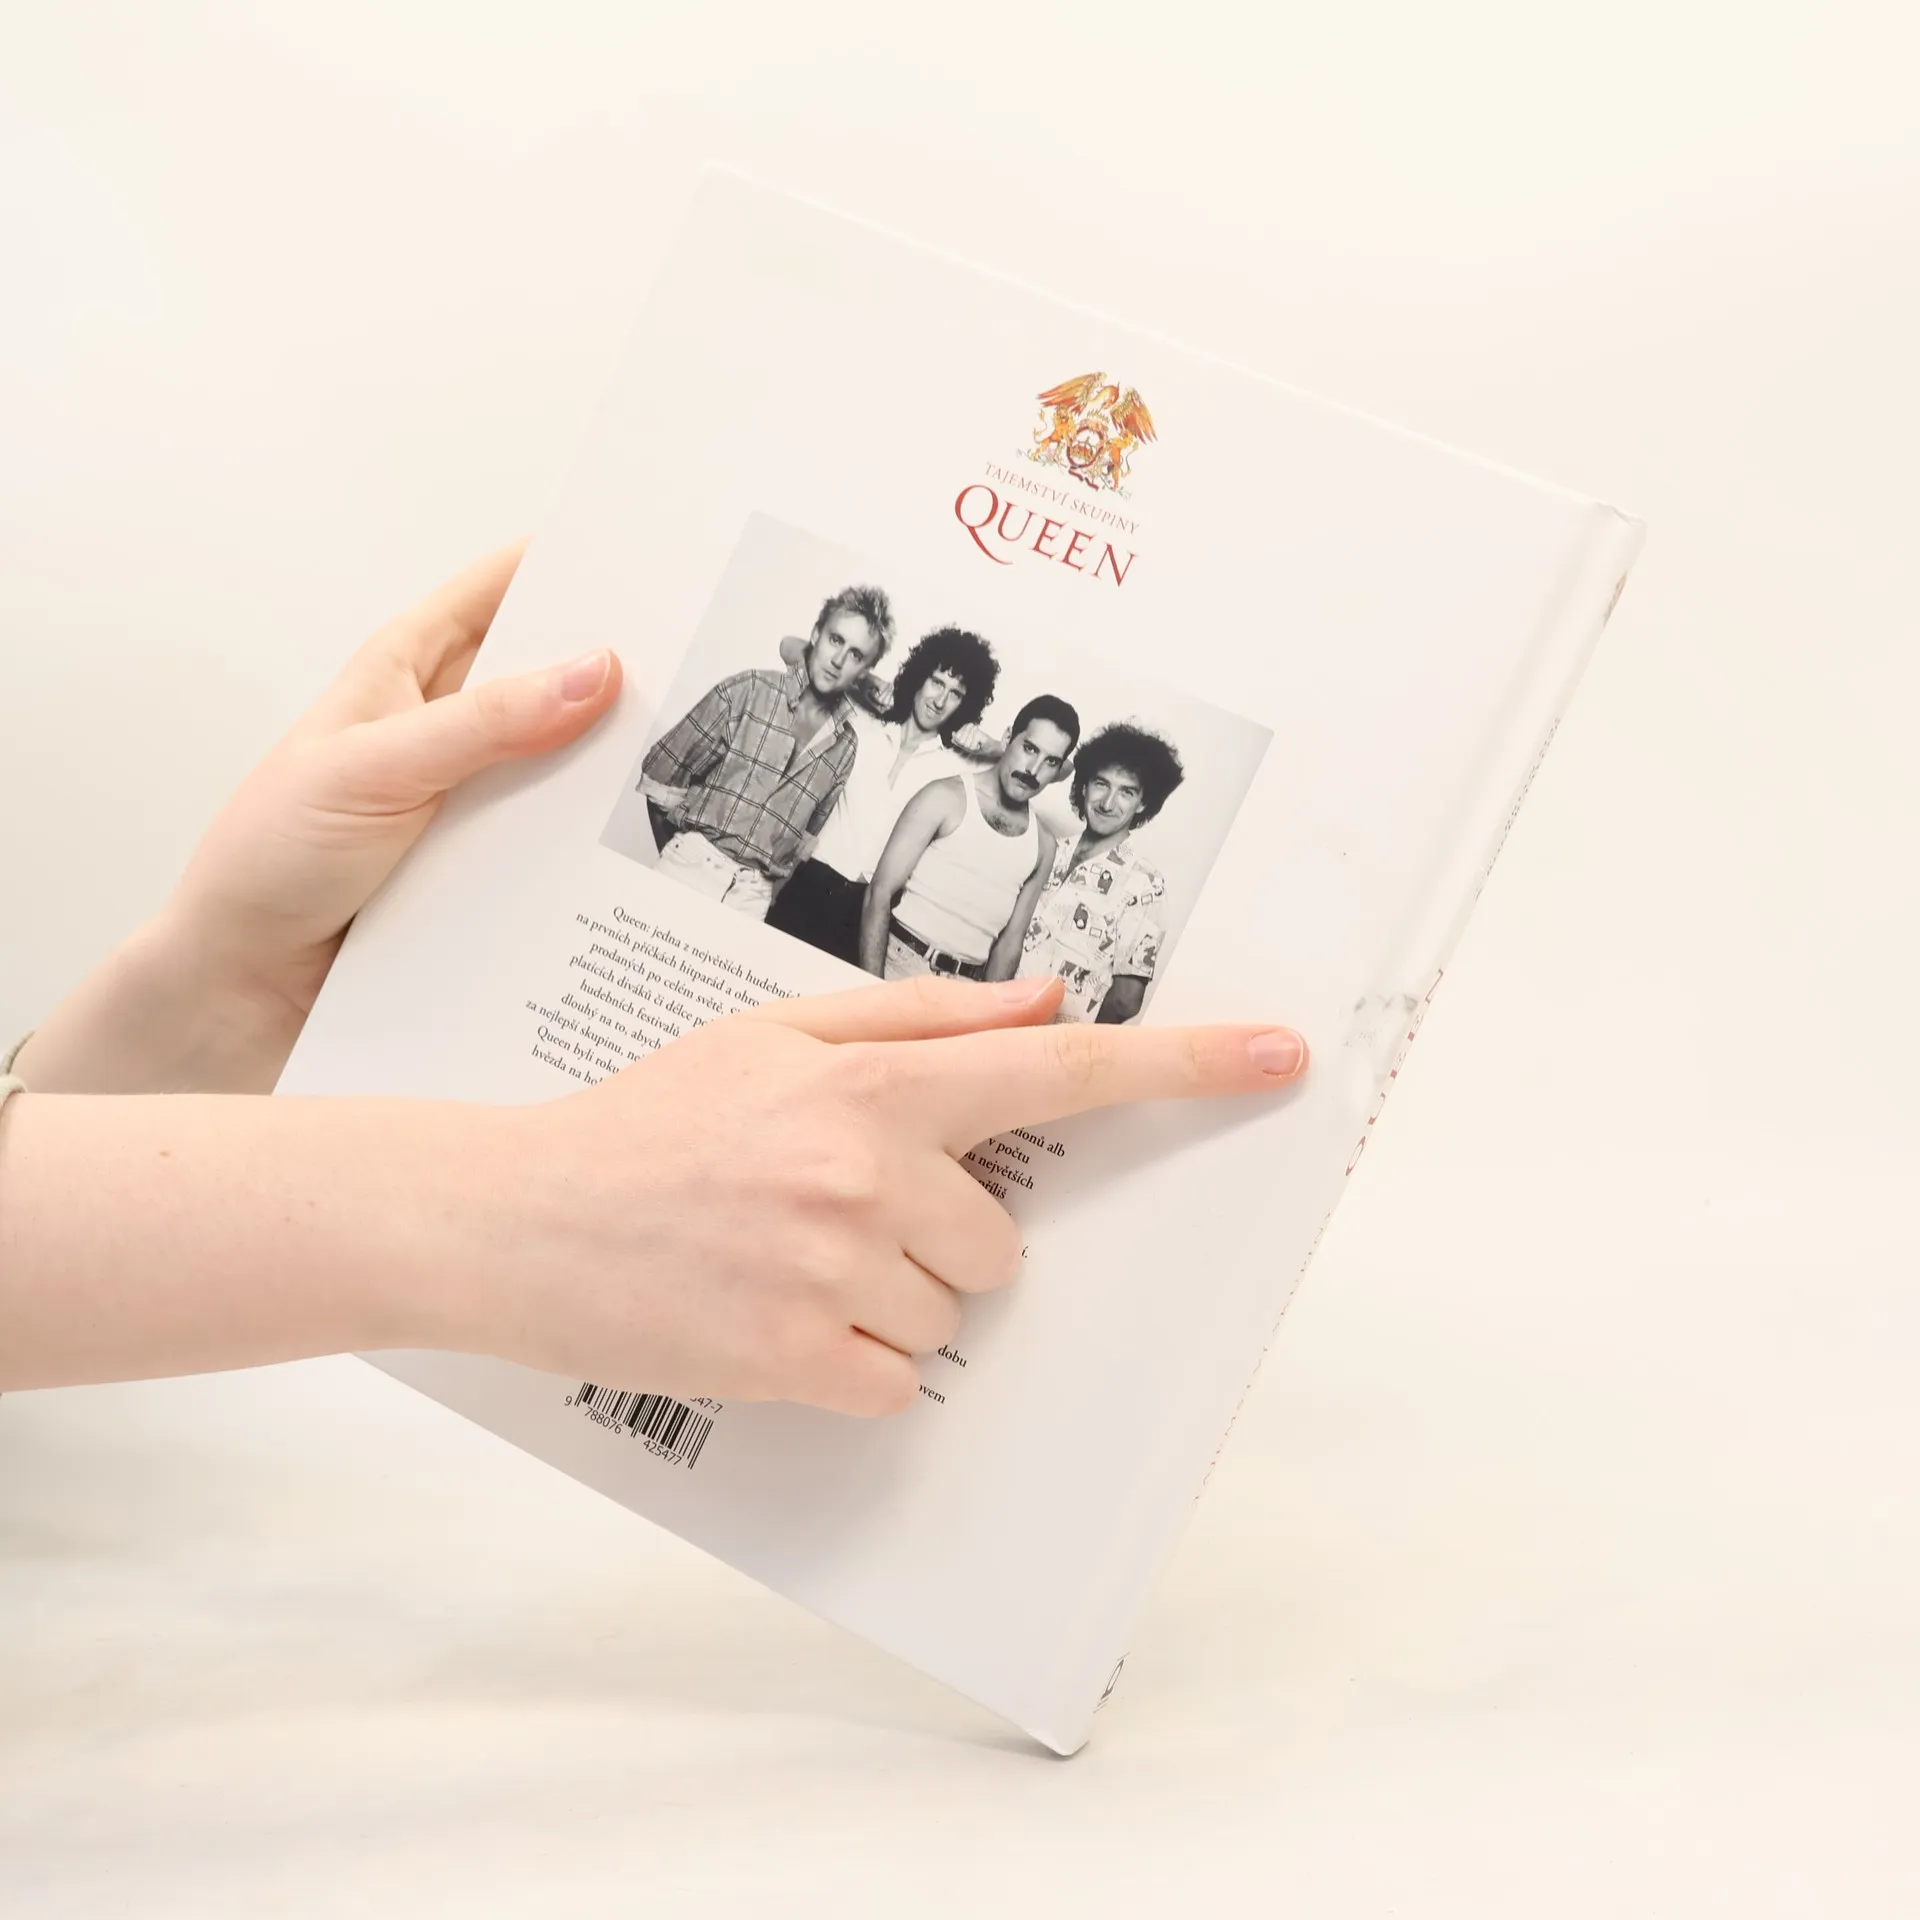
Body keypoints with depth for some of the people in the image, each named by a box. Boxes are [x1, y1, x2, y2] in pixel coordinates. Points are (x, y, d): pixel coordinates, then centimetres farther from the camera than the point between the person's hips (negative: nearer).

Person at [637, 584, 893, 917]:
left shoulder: (845, 748, 6)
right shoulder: (748, 691, -4)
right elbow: (661, 776, 1)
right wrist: (677, 858, 6)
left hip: (753, 895, 3)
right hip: (693, 867, -2)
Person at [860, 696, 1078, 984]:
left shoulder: (1042, 842, 7)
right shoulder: (946, 798, -4)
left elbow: (1010, 940, 11)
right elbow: (881, 892, -8)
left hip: (967, 987, 4)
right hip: (899, 963, -4)